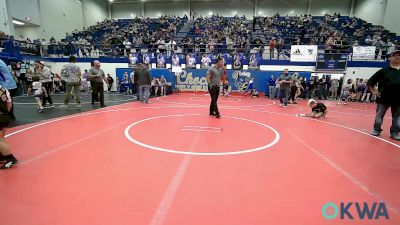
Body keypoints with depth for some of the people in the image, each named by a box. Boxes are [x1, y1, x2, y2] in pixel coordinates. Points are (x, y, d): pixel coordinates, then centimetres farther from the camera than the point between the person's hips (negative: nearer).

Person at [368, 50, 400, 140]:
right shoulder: (383, 71, -1)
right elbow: (370, 82, 1)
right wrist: (374, 91, -4)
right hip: (383, 98, -3)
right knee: (379, 115, 6)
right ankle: (377, 130, 19)